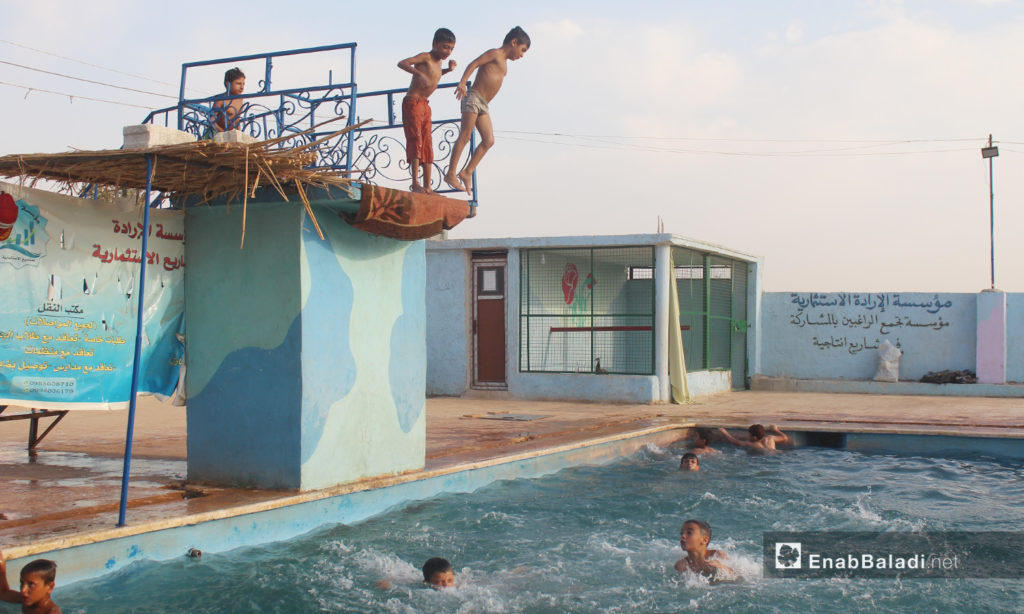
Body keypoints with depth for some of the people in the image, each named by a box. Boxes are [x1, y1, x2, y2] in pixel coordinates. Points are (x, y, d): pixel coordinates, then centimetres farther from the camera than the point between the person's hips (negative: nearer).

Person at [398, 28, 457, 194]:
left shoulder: (439, 61, 13)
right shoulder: (425, 57, -12)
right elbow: (402, 63, -26)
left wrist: (448, 69, 18)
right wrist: (419, 74, -41)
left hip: (425, 105, 9)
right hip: (412, 102, -9)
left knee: (427, 145, 6)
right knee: (415, 139, -18)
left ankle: (427, 186, 8)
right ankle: (415, 183, -25)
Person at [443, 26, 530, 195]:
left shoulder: (504, 63, 25)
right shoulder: (495, 54, -1)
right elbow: (474, 63, -13)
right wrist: (463, 82, -25)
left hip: (483, 105, 9)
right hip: (473, 97, -9)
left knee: (488, 140, -4)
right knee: (465, 137, -12)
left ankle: (467, 172, -4)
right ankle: (451, 173, -12)